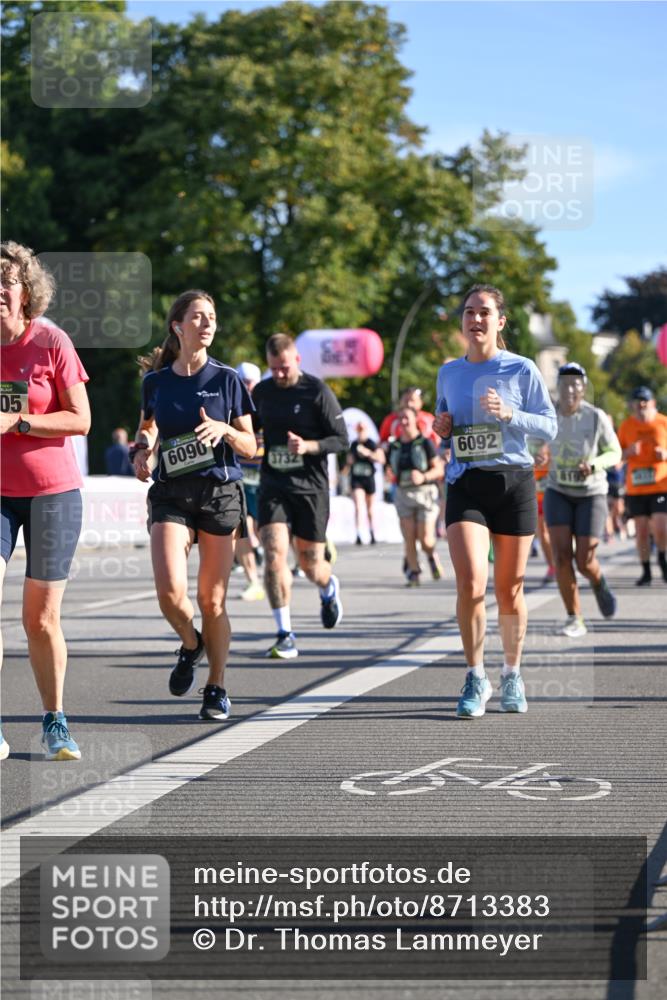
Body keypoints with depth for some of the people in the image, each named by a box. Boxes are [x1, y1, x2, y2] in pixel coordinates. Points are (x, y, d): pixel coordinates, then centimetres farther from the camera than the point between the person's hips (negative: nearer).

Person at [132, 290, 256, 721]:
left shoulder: (227, 379, 2)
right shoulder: (156, 382, 6)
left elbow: (250, 447, 4)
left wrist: (224, 430, -15)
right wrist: (143, 449, 2)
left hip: (220, 493, -1)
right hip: (171, 494, 1)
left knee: (212, 599, 1)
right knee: (170, 590, -18)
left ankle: (217, 689, 18)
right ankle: (191, 644, 14)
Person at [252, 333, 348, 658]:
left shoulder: (317, 392, -6)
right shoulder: (261, 392, 6)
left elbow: (341, 440, -5)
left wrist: (307, 446, -21)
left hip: (310, 488, -2)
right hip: (272, 486, 3)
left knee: (310, 564, 6)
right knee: (274, 554, -15)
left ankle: (329, 588, 44)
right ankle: (285, 635, -11)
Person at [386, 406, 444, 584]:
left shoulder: (425, 443, -4)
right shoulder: (394, 446, 9)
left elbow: (439, 469, -6)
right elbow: (392, 469, 22)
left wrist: (424, 477, -20)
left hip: (425, 492, -4)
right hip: (403, 494, 4)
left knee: (425, 539, -8)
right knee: (409, 538, -3)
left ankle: (432, 556, 25)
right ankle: (413, 572, 8)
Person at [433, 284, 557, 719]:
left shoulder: (521, 370, -1)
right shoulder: (449, 372, 10)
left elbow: (550, 426, -1)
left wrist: (509, 415, -17)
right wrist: (441, 428, 1)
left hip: (513, 482, -1)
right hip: (465, 485, 1)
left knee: (509, 590, 6)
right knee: (471, 582, -16)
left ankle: (513, 675, 26)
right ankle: (476, 679, -2)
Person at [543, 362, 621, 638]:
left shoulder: (597, 417, -15)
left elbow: (614, 453, -6)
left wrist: (594, 464, -24)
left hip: (591, 494, -2)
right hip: (558, 493, 2)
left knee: (584, 562, -6)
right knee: (561, 556, -13)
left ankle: (598, 583, 32)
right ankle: (575, 620, -2)